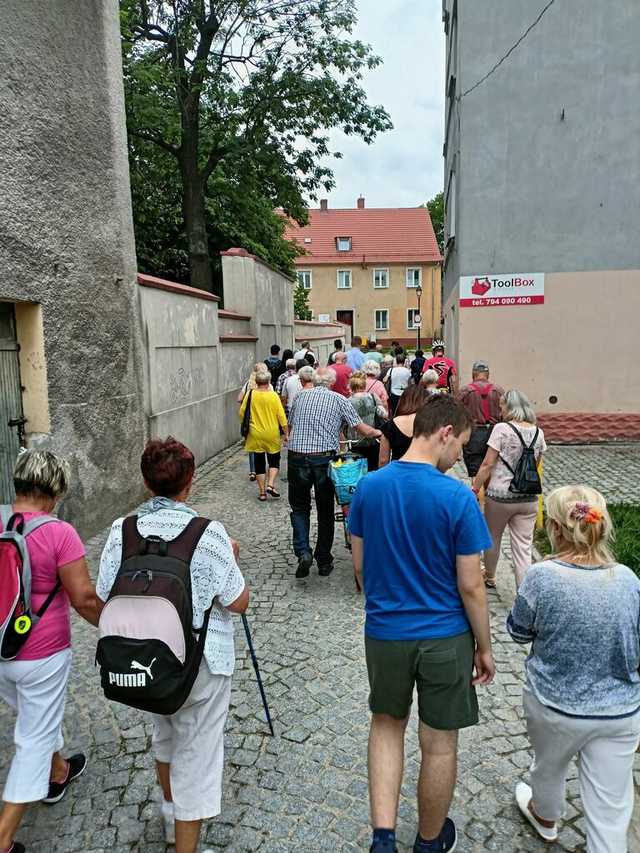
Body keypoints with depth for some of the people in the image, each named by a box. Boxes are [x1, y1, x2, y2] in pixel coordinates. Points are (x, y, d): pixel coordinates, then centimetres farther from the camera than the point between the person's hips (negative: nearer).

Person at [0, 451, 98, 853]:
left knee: (36, 717, 30)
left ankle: (58, 774, 53)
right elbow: (85, 599, -19)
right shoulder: (59, 533, -23)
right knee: (35, 738, 13)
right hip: (40, 655, -6)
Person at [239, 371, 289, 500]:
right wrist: (286, 433, 0)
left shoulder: (250, 395, -5)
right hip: (272, 435, -1)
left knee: (259, 463, 10)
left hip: (256, 435, 2)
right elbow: (281, 416, -8)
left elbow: (242, 413, 0)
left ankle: (262, 492, 13)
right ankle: (270, 485, -2)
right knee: (274, 461, 15)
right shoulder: (273, 395, -9)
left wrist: (246, 425, 18)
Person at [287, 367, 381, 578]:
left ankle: (303, 552, -4)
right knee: (325, 511, 13)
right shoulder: (339, 400, 3)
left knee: (299, 507, 16)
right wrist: (378, 433, 21)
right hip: (325, 459, -1)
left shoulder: (299, 398, 11)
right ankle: (324, 561, 20)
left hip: (297, 457, 1)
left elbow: (289, 428, 20)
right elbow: (362, 429, 1)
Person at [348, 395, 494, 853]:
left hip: (384, 631, 3)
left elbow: (360, 565, 2)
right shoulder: (457, 498, -20)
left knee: (387, 724, 26)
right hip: (445, 637, -3)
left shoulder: (369, 486, -7)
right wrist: (485, 648, 0)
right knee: (440, 745, 18)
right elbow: (470, 586, -14)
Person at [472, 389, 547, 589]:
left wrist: (474, 489, -5)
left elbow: (487, 464, -13)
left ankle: (489, 577, 43)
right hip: (529, 498, 4)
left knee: (492, 538, 21)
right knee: (524, 548, 6)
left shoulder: (501, 429, -12)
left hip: (499, 496, -3)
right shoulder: (538, 432, 4)